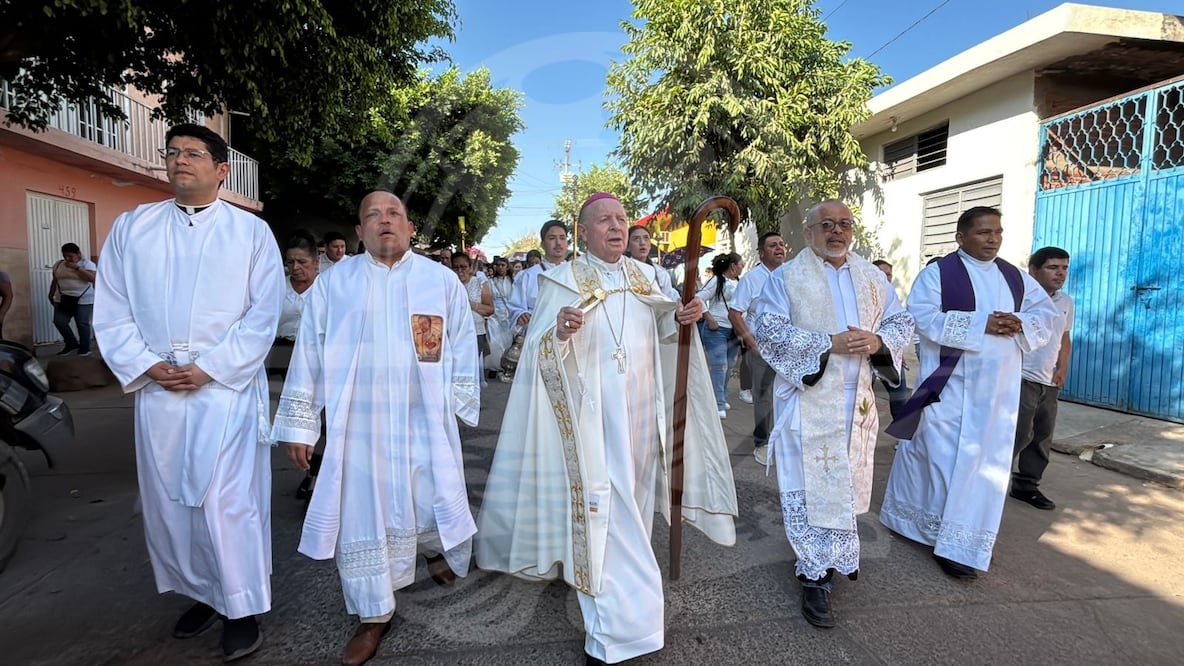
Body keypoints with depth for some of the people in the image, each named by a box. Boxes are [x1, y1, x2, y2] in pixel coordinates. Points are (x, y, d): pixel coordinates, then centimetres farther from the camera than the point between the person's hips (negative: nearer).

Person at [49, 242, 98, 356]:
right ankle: (71, 343, 15)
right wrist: (51, 295, 17)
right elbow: (55, 281, 18)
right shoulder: (58, 265, 10)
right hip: (63, 299, 5)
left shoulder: (87, 263, -5)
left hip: (83, 300, -5)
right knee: (59, 321, -2)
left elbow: (92, 278, -20)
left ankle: (85, 348, 7)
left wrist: (76, 267, -20)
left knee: (82, 324, -3)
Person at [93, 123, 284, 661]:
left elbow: (263, 316, -4)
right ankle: (202, 594, 30)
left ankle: (241, 609, 12)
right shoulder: (131, 227, 10)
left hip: (227, 389, -4)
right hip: (157, 390, 4)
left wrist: (207, 369, -11)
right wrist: (146, 366, -7)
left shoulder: (251, 231, 2)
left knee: (226, 501, -5)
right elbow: (111, 312, 8)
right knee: (166, 499, 12)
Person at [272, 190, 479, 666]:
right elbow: (308, 354, 4)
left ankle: (439, 549, 45)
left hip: (425, 421, 0)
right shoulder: (333, 282, 3)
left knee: (434, 503, 9)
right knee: (361, 516, 7)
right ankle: (374, 614, 26)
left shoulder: (442, 280, 2)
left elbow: (462, 348, 6)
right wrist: (299, 423, 3)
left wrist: (459, 403, 1)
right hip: (357, 423, 1)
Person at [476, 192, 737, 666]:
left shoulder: (644, 276, 7)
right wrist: (559, 332, -36)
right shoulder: (563, 281, -9)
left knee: (630, 499, 19)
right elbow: (540, 352, -15)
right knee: (603, 510, -3)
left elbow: (658, 334, 15)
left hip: (640, 413, 6)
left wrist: (679, 318, -5)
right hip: (593, 417, -6)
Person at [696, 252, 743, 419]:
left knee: (729, 366, 14)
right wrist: (710, 320, -15)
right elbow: (699, 299, -13)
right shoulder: (717, 281, -8)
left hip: (734, 331, 8)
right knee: (719, 366, -10)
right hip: (717, 330, -8)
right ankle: (719, 405, -5)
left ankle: (722, 399, 28)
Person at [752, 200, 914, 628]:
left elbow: (902, 322, 12)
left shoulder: (872, 278, 11)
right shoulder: (786, 278, -3)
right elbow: (767, 330, -13)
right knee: (812, 487, -4)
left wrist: (877, 340, -11)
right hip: (808, 399, -5)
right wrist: (828, 343, -20)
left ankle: (835, 556, 37)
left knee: (847, 482, 16)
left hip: (857, 399, 5)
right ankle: (815, 575, 7)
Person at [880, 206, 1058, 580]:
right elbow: (923, 316, -17)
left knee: (986, 462, 7)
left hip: (997, 388, 5)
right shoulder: (938, 272, -5)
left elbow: (1047, 314, 13)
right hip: (950, 385, -5)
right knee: (942, 459, -1)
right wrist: (981, 324, -21)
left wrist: (1021, 324, -9)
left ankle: (960, 544, 19)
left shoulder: (1015, 277, 12)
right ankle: (945, 537, 14)